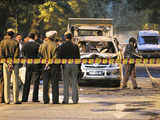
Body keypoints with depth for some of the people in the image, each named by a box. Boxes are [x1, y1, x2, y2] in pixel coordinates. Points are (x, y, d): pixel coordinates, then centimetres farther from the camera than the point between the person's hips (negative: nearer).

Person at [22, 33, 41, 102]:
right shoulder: (37, 45, -11)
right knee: (36, 82, 3)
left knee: (27, 82, 10)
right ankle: (35, 98, -1)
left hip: (27, 65, 3)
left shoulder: (24, 45, -1)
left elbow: (23, 55, 5)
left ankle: (24, 98, 9)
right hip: (36, 65, -3)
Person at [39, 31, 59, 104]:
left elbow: (39, 55, 6)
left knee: (45, 84, 7)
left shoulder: (43, 45, 1)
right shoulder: (55, 45, -8)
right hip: (54, 66, -2)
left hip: (45, 66, 2)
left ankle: (46, 100, 6)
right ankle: (55, 100, 0)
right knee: (54, 84, 2)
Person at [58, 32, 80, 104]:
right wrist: (79, 67, 9)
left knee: (66, 84, 4)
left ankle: (66, 100, 1)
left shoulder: (62, 46, -2)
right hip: (74, 65, 1)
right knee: (74, 83, 5)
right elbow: (78, 57, 4)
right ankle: (75, 100, 3)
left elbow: (59, 57, -5)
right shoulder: (75, 46, 3)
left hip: (65, 65, -1)